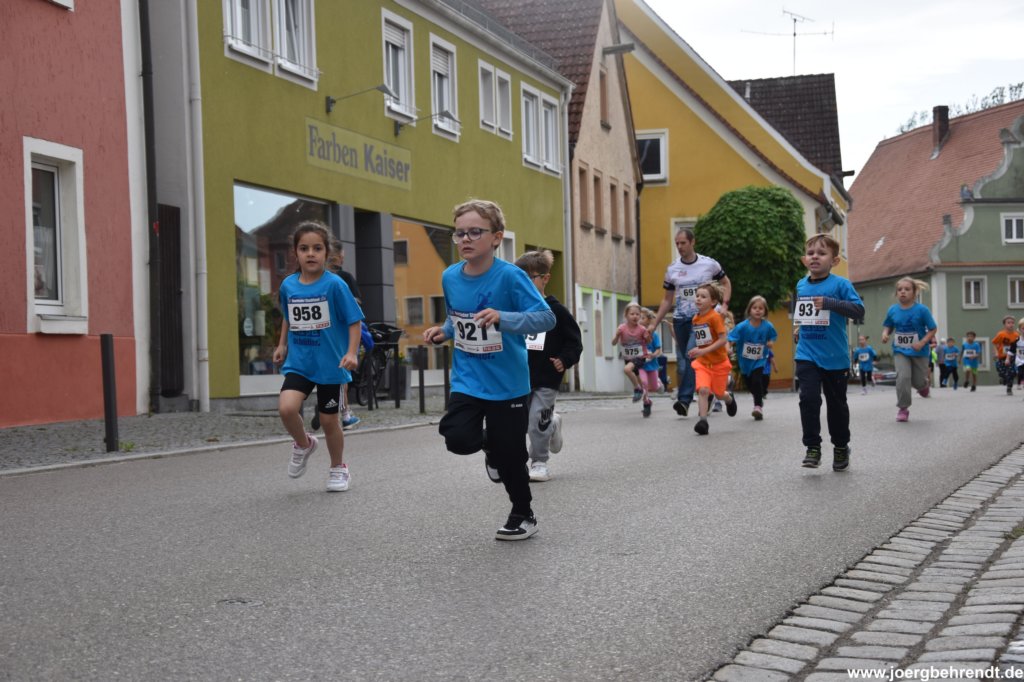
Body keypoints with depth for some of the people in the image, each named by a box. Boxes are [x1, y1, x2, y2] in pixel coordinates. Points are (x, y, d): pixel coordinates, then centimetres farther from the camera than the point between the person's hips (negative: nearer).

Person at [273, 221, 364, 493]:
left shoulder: (334, 284, -12)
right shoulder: (288, 285, 1)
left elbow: (354, 321, -8)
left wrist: (351, 352, -19)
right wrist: (282, 344, 12)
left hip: (330, 365, -3)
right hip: (298, 363, 3)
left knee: (329, 420, 7)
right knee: (286, 407, -20)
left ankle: (338, 468, 33)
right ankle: (303, 444, 12)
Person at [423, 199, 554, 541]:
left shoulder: (510, 276, -18)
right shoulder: (450, 277, -1)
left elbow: (546, 317, -23)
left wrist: (503, 317, -36)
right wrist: (443, 332, -2)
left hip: (508, 384, -4)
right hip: (467, 381, 4)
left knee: (510, 456, 4)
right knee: (457, 438, -17)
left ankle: (523, 515, 30)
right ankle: (489, 445, 20)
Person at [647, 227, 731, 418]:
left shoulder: (709, 264, 0)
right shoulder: (672, 269, 7)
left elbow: (726, 283, 14)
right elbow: (667, 300, 13)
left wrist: (724, 304, -3)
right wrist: (654, 324, 8)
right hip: (680, 319, 4)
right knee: (682, 362, 5)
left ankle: (684, 399, -24)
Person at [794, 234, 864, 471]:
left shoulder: (840, 284, -10)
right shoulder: (801, 285, 7)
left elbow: (859, 310, -21)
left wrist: (829, 303, -29)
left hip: (835, 357, -3)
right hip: (807, 355, 3)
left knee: (836, 403, 10)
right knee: (809, 398, -13)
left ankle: (841, 447, 28)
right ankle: (812, 447, -4)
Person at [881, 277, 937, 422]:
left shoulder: (922, 310, -14)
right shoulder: (892, 310, -4)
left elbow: (932, 329, -9)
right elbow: (888, 326, 10)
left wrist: (922, 342, -23)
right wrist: (885, 333, -12)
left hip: (919, 352, -1)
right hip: (900, 351, 1)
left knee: (918, 382, 7)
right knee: (903, 377, -18)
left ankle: (925, 384, 47)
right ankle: (903, 408, -3)